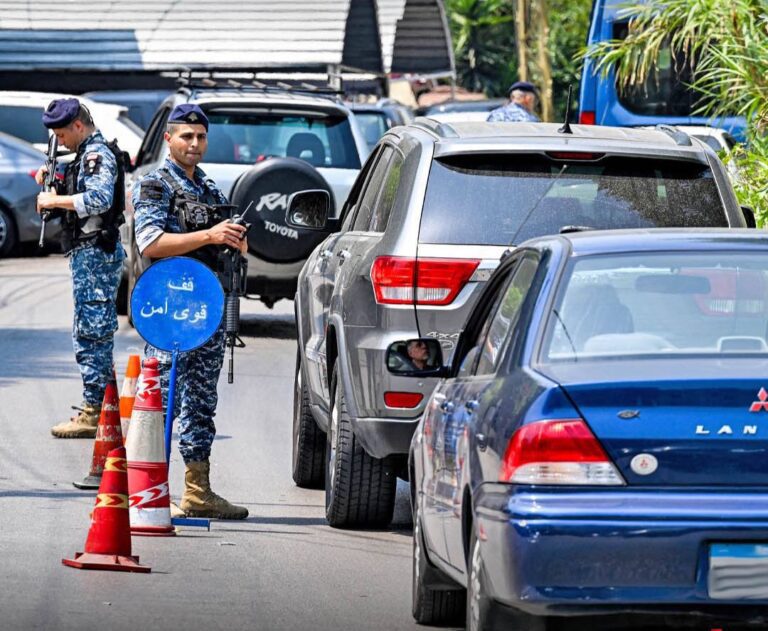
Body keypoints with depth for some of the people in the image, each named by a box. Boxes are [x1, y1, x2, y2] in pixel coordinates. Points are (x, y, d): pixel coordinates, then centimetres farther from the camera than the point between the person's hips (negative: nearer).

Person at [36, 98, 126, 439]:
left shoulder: (98, 154, -13)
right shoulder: (90, 153, 19)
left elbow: (100, 198, -28)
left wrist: (55, 200, -21)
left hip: (94, 253, -11)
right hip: (92, 253, 11)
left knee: (91, 333, -11)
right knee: (95, 332, 17)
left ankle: (93, 413, -11)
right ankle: (106, 405, 24)